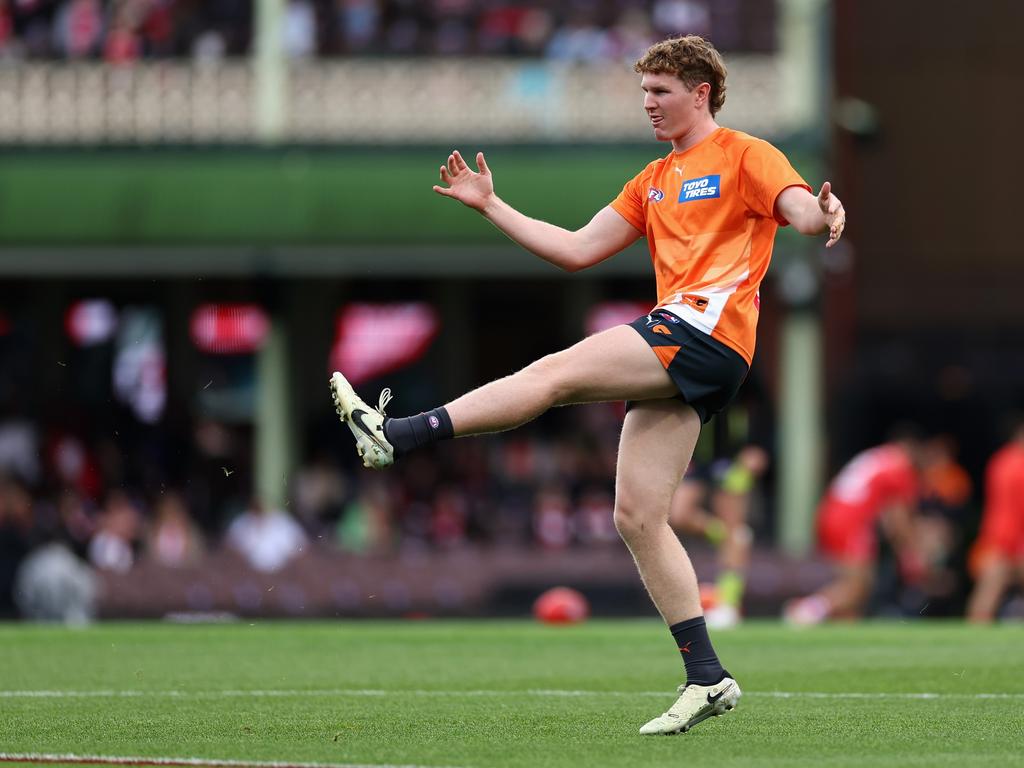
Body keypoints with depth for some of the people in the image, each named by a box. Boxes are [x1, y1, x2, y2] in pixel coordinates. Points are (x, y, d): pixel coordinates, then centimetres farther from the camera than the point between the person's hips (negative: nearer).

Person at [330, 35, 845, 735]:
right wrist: (491, 206, 25)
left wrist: (825, 213, -36)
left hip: (709, 333, -9)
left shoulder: (745, 156, 5)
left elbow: (802, 211, -11)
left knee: (553, 374, -19)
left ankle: (399, 435, -22)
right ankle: (707, 678, -1)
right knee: (636, 516, -1)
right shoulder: (653, 182, 29)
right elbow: (577, 251, 27)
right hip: (673, 350, 9)